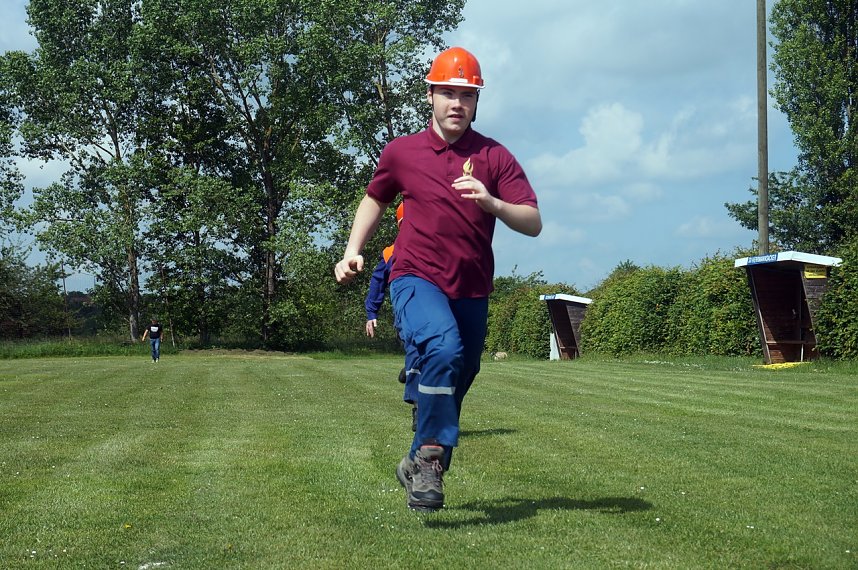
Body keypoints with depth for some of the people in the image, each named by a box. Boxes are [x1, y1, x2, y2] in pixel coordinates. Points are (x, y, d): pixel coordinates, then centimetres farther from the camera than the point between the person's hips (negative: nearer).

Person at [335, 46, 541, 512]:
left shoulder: (495, 157, 1)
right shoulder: (401, 152, 5)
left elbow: (533, 224, -7)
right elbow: (375, 199, 23)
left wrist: (490, 202, -25)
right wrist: (352, 251, 11)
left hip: (471, 292, 3)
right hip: (417, 280, -2)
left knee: (454, 385, 12)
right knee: (443, 347, -32)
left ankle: (419, 466, 33)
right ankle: (431, 453, -24)